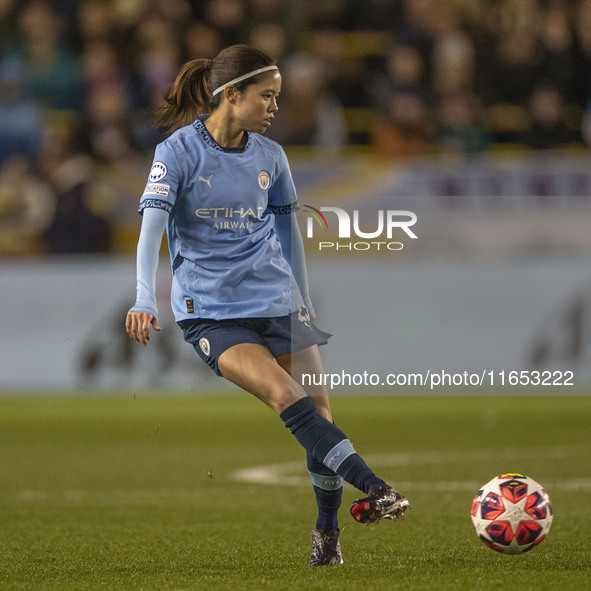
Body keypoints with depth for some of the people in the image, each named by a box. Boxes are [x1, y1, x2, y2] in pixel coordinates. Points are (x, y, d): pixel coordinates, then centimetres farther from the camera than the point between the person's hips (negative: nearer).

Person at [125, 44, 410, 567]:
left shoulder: (269, 156, 7)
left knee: (318, 408, -3)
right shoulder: (178, 151, -7)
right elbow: (152, 226, -16)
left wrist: (304, 302, 22)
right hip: (210, 310, -5)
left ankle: (327, 531, 16)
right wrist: (145, 299, -30)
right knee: (285, 395, -24)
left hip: (275, 298, 5)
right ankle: (373, 488, -32)